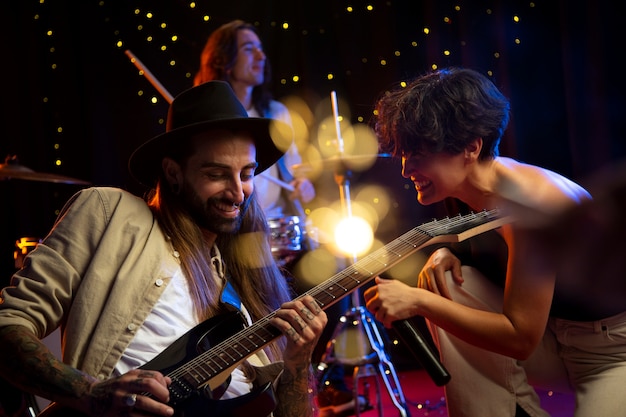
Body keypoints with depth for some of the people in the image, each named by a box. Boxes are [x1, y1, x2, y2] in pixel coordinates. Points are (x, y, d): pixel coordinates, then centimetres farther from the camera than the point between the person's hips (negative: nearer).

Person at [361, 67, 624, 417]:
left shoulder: (528, 201, -28)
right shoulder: (466, 188, -4)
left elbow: (520, 338, -26)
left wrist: (418, 301, -25)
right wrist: (446, 253, -8)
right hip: (553, 336, 8)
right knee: (448, 285, -7)